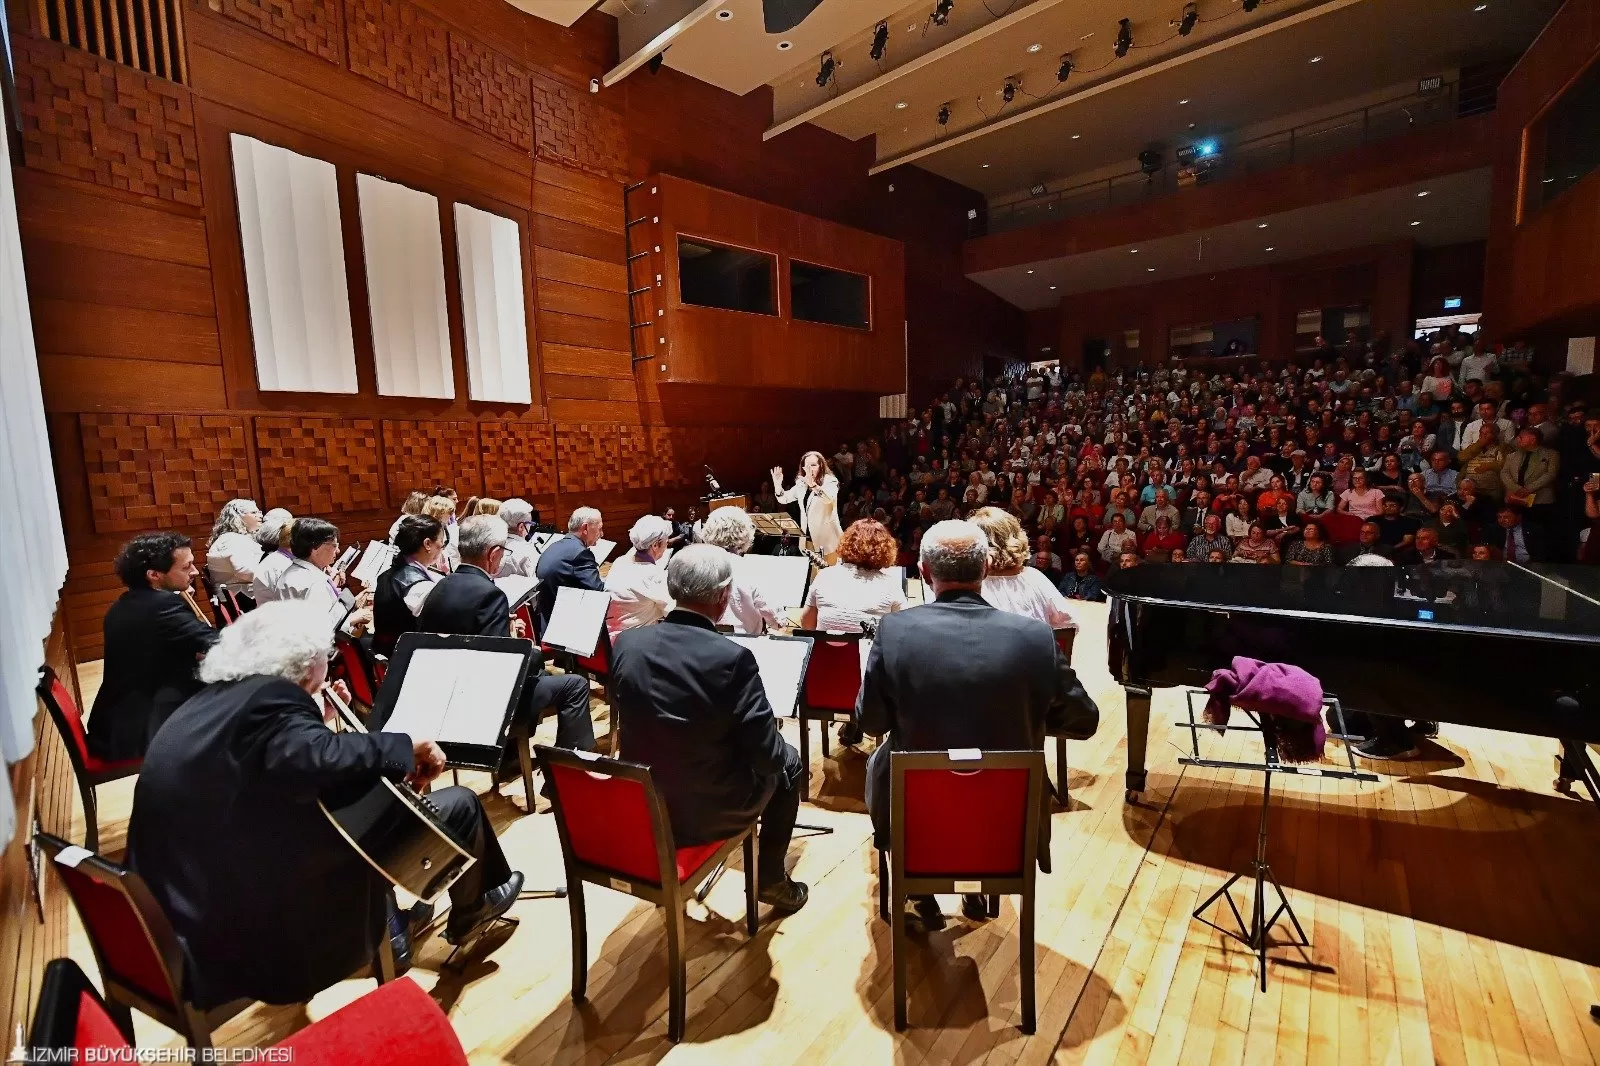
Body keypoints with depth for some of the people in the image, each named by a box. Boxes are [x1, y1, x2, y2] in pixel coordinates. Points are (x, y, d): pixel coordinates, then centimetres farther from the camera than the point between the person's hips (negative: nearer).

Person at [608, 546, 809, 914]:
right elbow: (768, 756, -20)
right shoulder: (733, 658, -27)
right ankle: (772, 880, 32)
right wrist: (777, 757, 3)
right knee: (787, 764, 21)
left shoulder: (626, 642, -11)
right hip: (708, 811, -5)